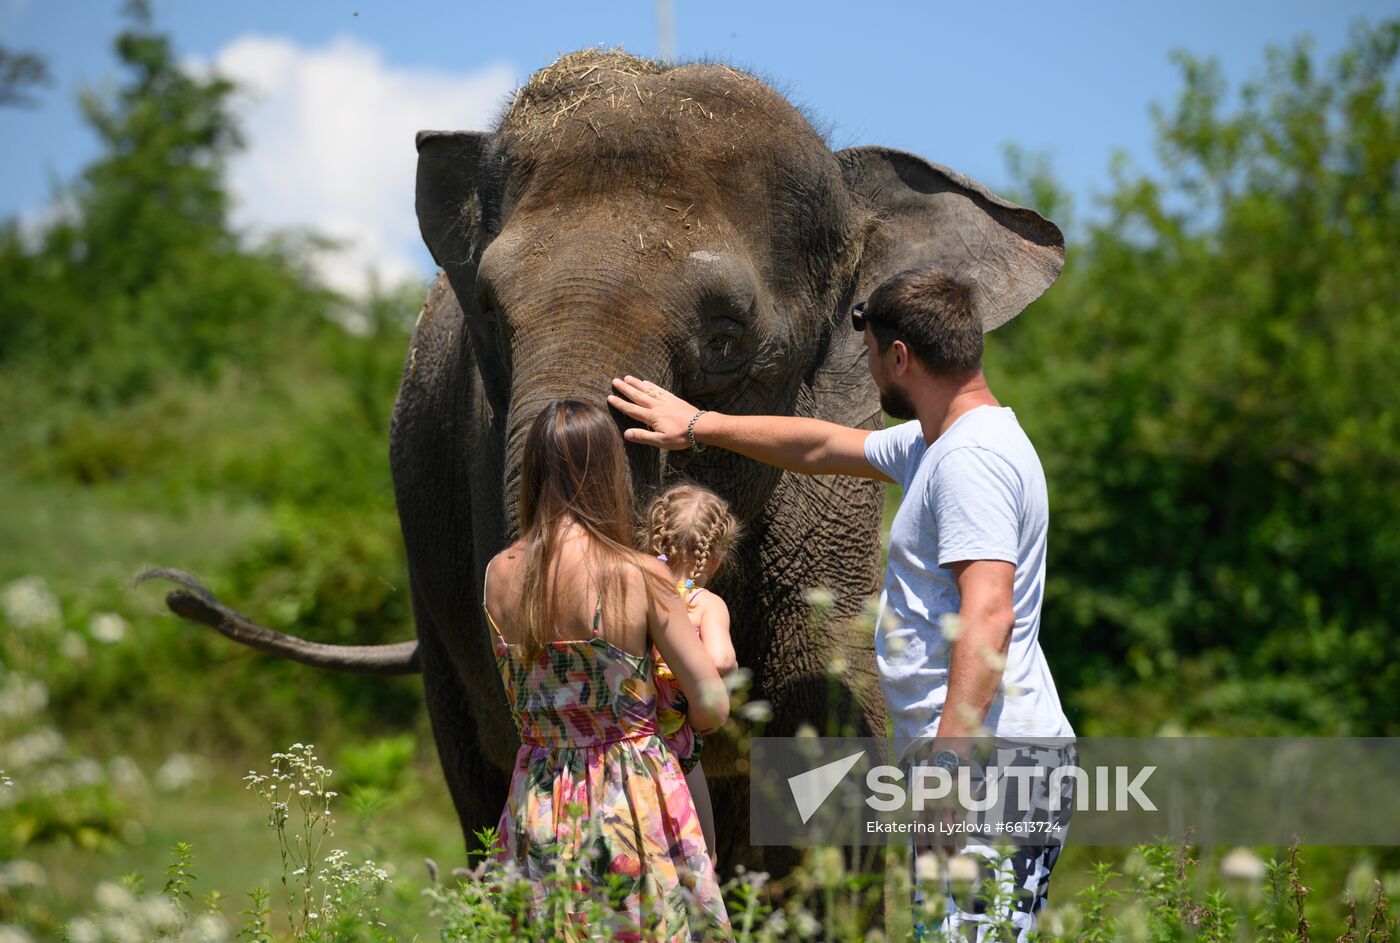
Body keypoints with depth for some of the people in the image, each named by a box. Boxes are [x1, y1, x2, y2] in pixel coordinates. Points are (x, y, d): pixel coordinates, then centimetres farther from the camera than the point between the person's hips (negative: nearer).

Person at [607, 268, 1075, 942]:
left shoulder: (972, 458, -15)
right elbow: (823, 447, 36)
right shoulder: (929, 445, 19)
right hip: (974, 759, 11)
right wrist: (697, 426, 43)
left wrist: (949, 764, -30)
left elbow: (988, 616, -25)